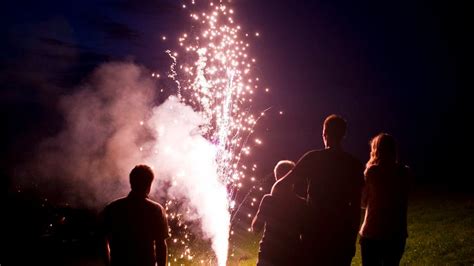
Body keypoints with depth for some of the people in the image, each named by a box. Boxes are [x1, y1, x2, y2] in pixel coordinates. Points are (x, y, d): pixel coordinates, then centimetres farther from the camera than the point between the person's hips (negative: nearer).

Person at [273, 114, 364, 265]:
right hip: (341, 231, 2)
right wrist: (353, 238, 8)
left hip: (314, 229, -1)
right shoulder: (354, 165, 1)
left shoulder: (313, 158, -5)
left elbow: (282, 184, -6)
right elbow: (356, 206, 1)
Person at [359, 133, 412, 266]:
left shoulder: (372, 171, -10)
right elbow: (402, 201, 11)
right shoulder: (404, 172, 1)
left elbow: (363, 203, 0)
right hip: (396, 234, 4)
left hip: (372, 233, -3)